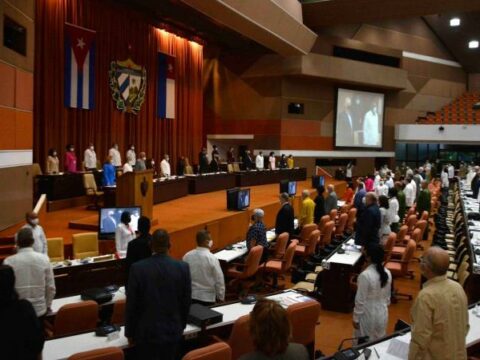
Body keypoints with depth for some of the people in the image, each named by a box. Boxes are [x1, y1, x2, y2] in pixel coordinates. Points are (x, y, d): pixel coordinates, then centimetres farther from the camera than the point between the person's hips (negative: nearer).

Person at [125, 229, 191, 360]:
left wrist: (129, 332, 5)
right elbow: (186, 302, 0)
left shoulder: (137, 268, -13)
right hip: (172, 331, 1)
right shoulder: (183, 267, -9)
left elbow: (131, 304, -7)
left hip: (146, 332, -1)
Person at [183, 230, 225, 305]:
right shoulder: (212, 258, -16)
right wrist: (221, 298, 3)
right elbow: (219, 280, -10)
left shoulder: (187, 256, -3)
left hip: (190, 296, 4)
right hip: (207, 298, -4)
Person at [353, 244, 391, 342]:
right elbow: (388, 296, 8)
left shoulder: (365, 275, -24)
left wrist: (356, 318, -8)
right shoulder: (387, 273, -4)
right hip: (382, 313, 6)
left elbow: (360, 300, -18)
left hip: (368, 315, -6)